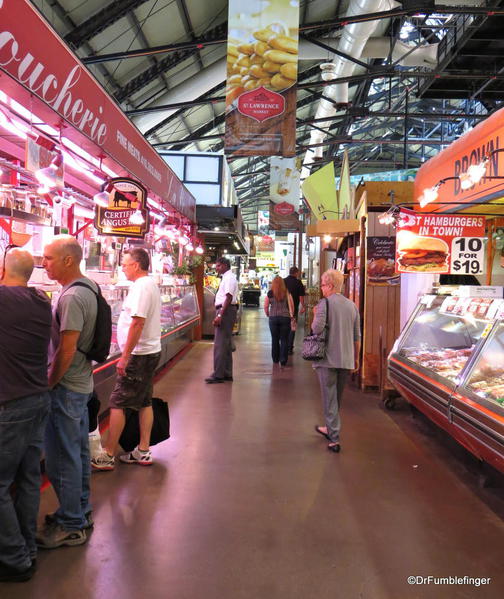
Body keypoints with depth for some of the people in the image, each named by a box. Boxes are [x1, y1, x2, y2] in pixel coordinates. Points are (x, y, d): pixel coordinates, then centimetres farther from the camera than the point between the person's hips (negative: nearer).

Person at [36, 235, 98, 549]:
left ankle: (71, 526, 16)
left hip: (66, 388, -10)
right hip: (82, 383, 10)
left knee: (62, 458, 3)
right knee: (79, 451, 19)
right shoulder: (89, 288, 8)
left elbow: (66, 351, -24)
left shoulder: (72, 297, -22)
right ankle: (81, 510, 34)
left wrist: (49, 384, -12)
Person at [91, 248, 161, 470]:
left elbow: (137, 322, -24)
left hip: (139, 355, -10)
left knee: (117, 404, -3)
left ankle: (108, 456, 5)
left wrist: (125, 357, -21)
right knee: (144, 402, 14)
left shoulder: (141, 287, -17)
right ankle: (143, 452, 22)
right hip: (151, 352, 10)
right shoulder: (151, 284, 14)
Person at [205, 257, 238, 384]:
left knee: (220, 344, -9)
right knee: (226, 343, 14)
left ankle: (218, 374, -6)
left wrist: (220, 315, -25)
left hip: (226, 310, -11)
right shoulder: (226, 277, 17)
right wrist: (219, 314, 19)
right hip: (224, 310, 11)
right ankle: (227, 373, 21)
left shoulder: (229, 278, -13)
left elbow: (228, 298, -21)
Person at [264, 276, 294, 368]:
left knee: (275, 339, 11)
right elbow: (291, 305, 0)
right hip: (285, 318, 0)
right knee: (284, 340, 4)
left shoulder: (270, 293, -2)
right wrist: (291, 315, 14)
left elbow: (265, 306, 3)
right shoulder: (287, 293, -1)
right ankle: (283, 360, 0)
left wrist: (267, 314, 20)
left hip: (273, 318, 0)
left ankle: (275, 359, 20)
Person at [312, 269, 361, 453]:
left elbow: (317, 329, -20)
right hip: (346, 360, 6)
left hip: (327, 359, -6)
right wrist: (356, 358, 20)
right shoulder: (352, 306, 8)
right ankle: (331, 429, 36)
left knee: (329, 399, 1)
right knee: (337, 398, 19)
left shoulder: (325, 303, -10)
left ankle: (334, 439, 0)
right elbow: (357, 336, 11)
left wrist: (315, 315, 0)